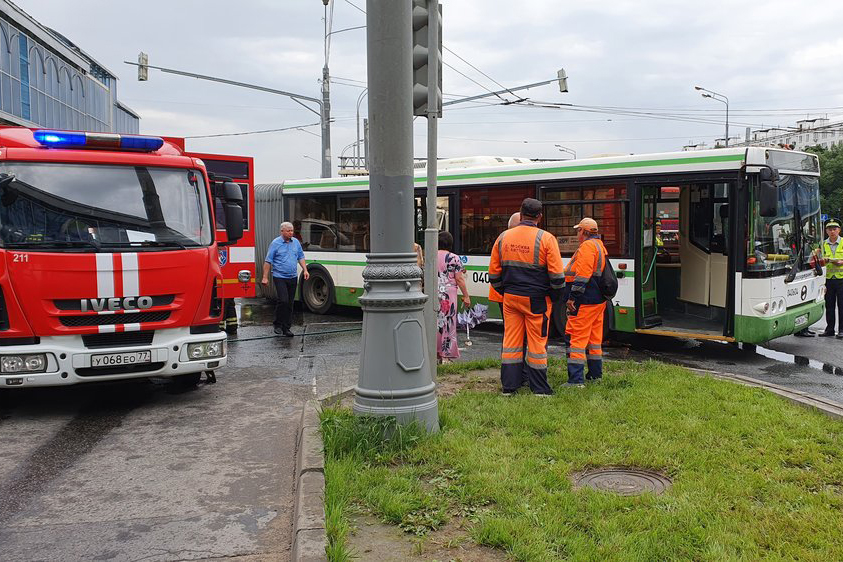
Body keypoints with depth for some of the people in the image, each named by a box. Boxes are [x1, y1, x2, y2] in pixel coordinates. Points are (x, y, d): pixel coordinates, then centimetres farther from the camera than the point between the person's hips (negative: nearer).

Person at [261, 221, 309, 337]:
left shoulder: (296, 242, 10)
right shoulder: (275, 243, -5)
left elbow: (301, 257, 18)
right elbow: (268, 261, -6)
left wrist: (305, 270, 5)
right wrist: (265, 277, -9)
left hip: (293, 277, 5)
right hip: (279, 277, -5)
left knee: (290, 303, 6)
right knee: (283, 301, -15)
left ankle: (287, 327, 13)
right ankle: (278, 324, 2)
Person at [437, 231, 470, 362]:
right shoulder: (454, 258, -5)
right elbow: (459, 279, -6)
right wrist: (466, 296, 1)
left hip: (432, 293, 3)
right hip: (448, 294, -3)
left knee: (433, 322, 10)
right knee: (447, 323, 3)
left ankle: (434, 352, 13)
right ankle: (445, 356, 5)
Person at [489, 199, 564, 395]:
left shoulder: (503, 237, 3)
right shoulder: (546, 239, -9)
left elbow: (494, 273, 8)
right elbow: (557, 275, -9)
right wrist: (555, 297, 5)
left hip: (510, 298, 4)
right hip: (536, 299, -3)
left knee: (511, 340, 10)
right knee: (537, 342, 4)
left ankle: (508, 386, 15)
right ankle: (539, 389, 11)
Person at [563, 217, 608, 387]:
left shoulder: (587, 246, -13)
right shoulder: (600, 246, 20)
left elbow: (582, 274, -23)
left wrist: (572, 296, -21)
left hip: (585, 302, -11)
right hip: (598, 301, 11)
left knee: (575, 338, -10)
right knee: (594, 337, 17)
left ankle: (576, 380, -13)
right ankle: (595, 374, 27)